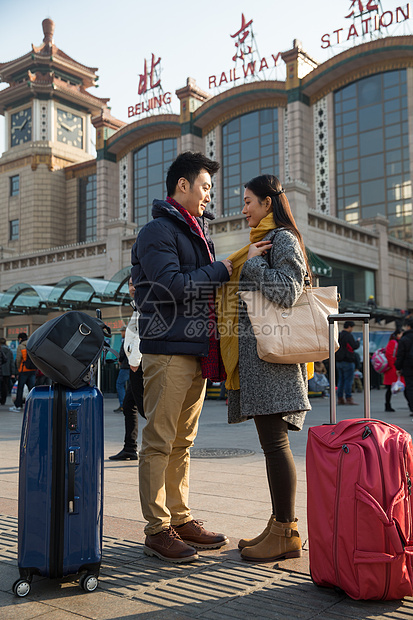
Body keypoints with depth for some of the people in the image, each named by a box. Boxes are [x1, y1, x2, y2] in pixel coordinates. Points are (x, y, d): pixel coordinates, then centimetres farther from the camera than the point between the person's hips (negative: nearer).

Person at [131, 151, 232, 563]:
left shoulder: (197, 232, 22)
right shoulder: (157, 231, -5)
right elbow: (175, 285, -18)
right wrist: (225, 268, -10)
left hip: (198, 352, 9)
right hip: (168, 350, -8)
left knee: (182, 442, 12)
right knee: (159, 442, -3)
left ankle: (180, 519, 21)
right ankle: (157, 530, 3)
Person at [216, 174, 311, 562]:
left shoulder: (283, 239, -5)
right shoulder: (262, 241, 24)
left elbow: (287, 293, -18)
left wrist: (251, 262, -9)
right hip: (253, 352, 10)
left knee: (274, 442, -8)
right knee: (272, 442, 10)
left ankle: (286, 534, -1)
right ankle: (279, 527, 16)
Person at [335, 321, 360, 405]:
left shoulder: (338, 335, 12)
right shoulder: (348, 336, -13)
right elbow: (355, 346, -17)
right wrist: (358, 341, 0)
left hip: (338, 361, 8)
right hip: (347, 361, -8)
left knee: (341, 379, 11)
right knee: (349, 379, -4)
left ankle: (340, 398, 11)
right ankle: (348, 398, -5)